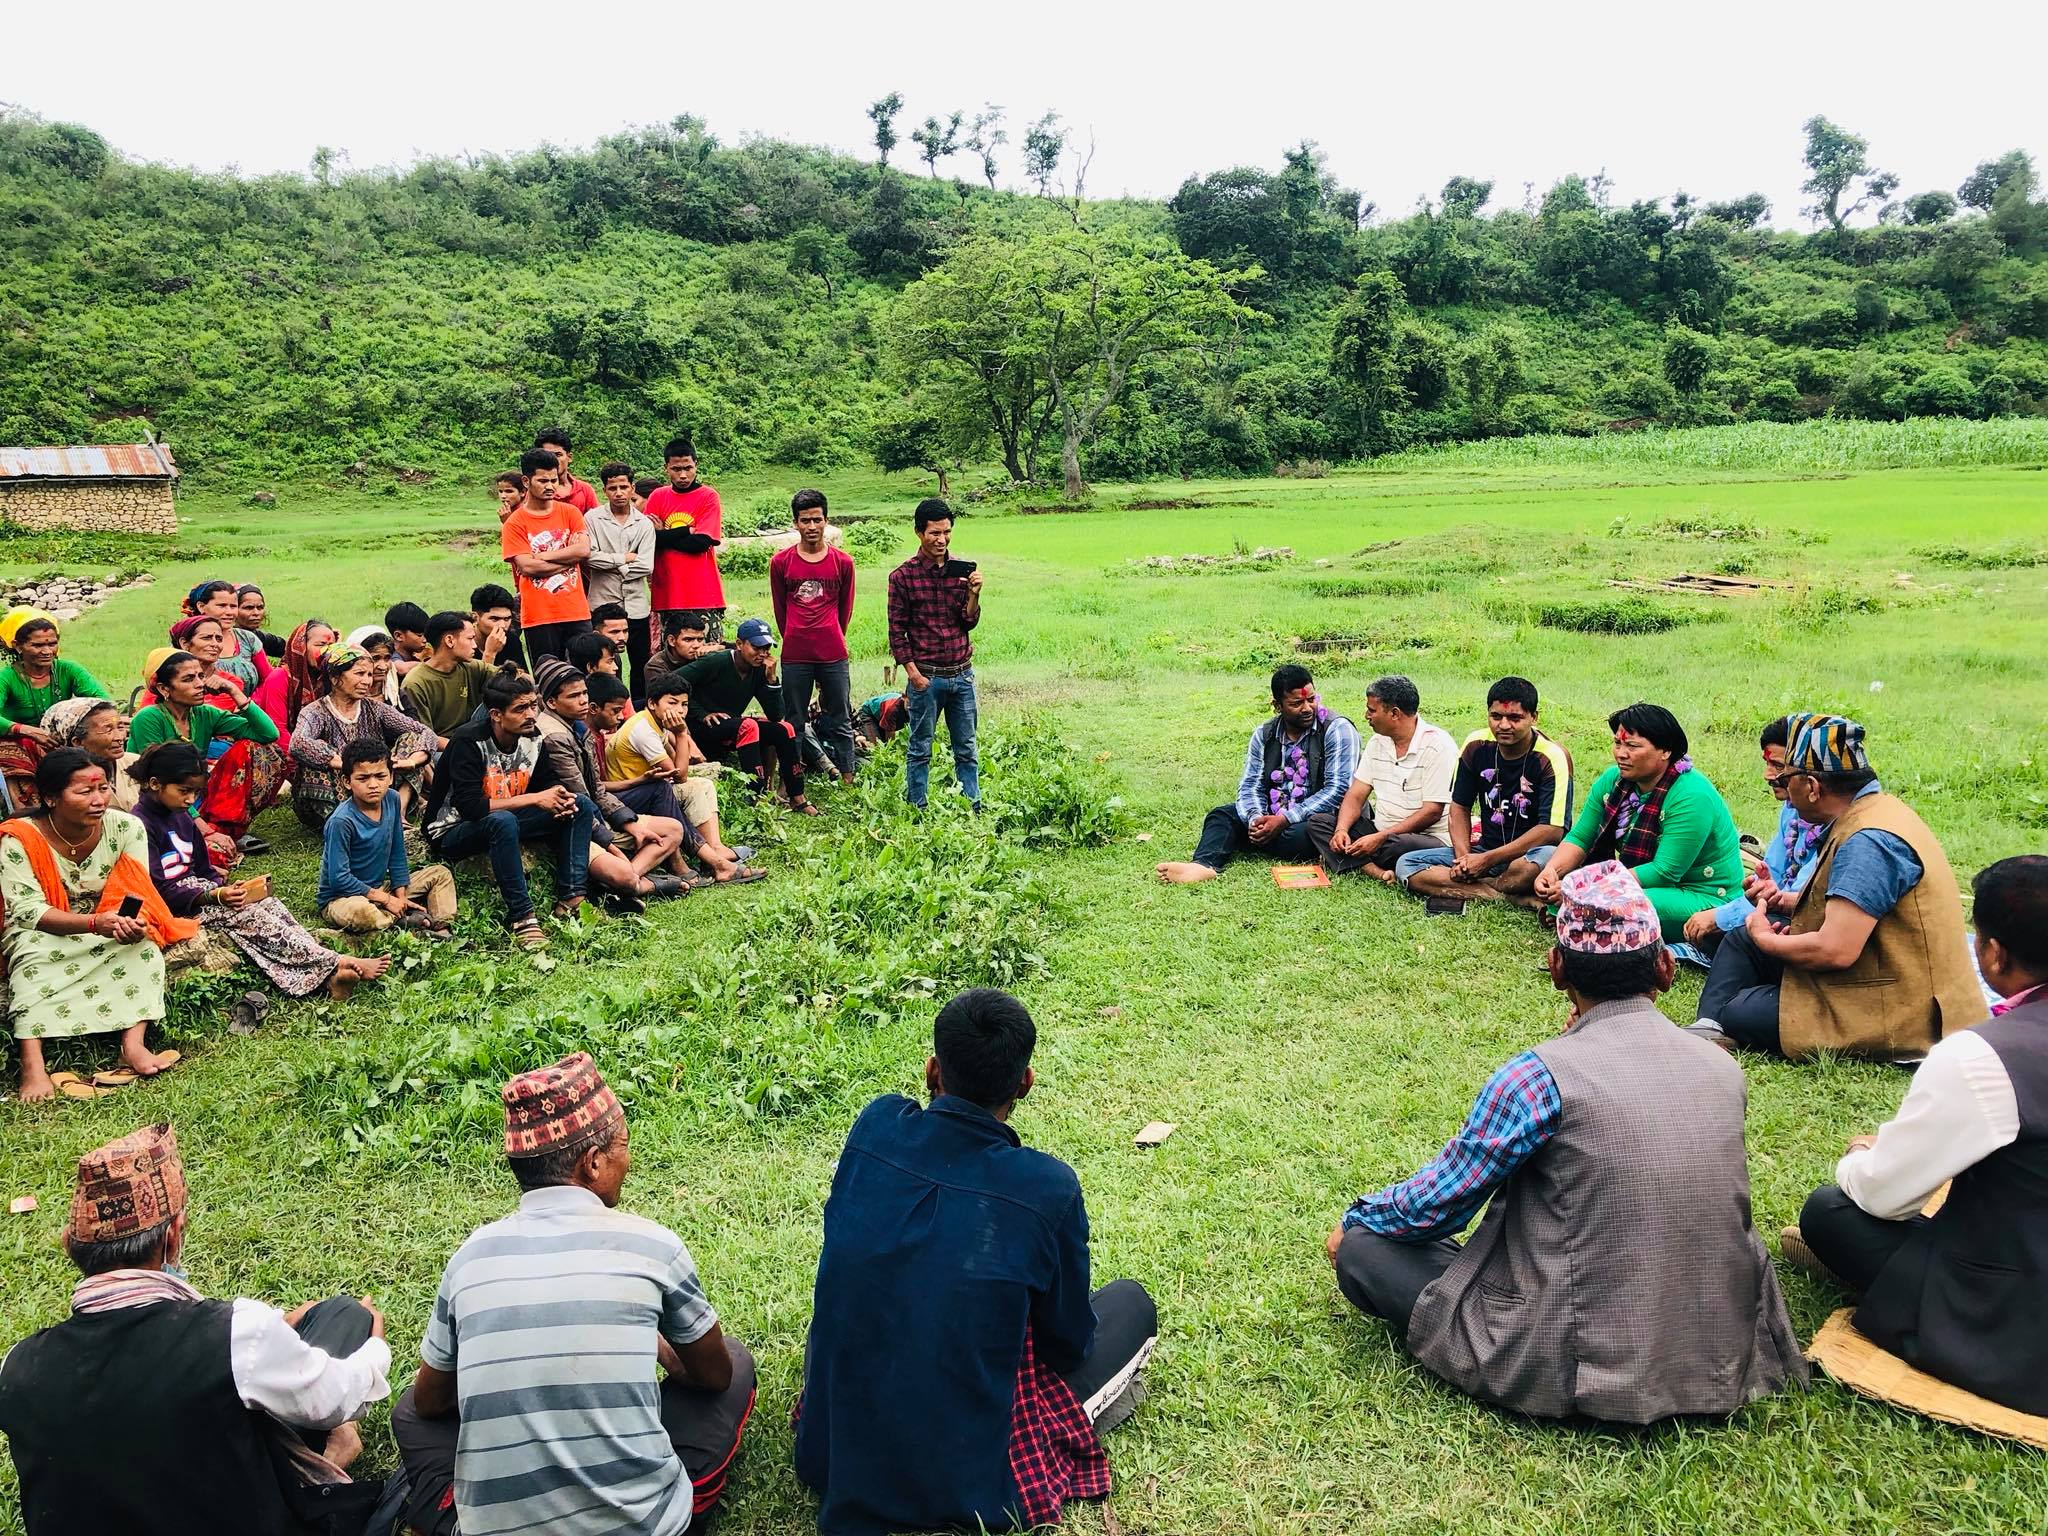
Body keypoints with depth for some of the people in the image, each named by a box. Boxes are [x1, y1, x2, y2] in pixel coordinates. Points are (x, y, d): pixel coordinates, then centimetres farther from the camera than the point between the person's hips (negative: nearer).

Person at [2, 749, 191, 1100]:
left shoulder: (127, 828, -11)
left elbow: (137, 894, -11)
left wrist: (134, 923, -36)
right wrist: (95, 923, -38)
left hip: (110, 930, 2)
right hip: (42, 935, -2)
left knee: (143, 940, -28)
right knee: (32, 945, -34)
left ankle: (133, 1043, -38)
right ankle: (32, 1064, -42)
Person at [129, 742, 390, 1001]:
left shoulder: (181, 817, 13)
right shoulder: (141, 825, -14)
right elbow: (159, 891, -18)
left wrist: (225, 886, -3)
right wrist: (216, 896, -24)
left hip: (198, 887, 8)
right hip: (172, 908, -8)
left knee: (268, 903, -16)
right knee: (249, 914, -25)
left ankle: (328, 975, -33)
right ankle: (336, 964, -31)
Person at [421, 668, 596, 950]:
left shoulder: (532, 738, -4)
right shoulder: (469, 742, -25)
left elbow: (543, 786, 9)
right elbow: (469, 806, -34)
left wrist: (559, 800, -17)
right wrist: (534, 799, -29)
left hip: (504, 822, 7)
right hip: (452, 832, -7)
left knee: (581, 806, -7)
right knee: (502, 820, -40)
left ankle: (570, 900, -15)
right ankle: (521, 916, -32)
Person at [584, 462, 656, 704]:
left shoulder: (644, 523, 5)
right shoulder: (592, 519, 1)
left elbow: (646, 567, -5)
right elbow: (589, 557, -12)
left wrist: (609, 565, -7)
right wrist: (625, 558, -8)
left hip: (637, 605, 2)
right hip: (602, 604, -2)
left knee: (642, 666, 7)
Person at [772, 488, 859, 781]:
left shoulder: (843, 562, 2)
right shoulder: (781, 562, 2)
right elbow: (780, 609, 12)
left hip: (834, 656, 0)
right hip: (795, 657, 0)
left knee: (840, 724, 6)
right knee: (794, 724, 7)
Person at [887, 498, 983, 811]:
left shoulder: (961, 569, 4)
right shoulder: (903, 576, -7)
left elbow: (969, 623, 4)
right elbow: (897, 631, -5)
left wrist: (973, 594, -13)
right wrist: (913, 673, -10)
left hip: (962, 674, 4)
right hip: (926, 676, -4)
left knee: (966, 749, 12)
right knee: (920, 749, 7)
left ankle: (974, 809, 20)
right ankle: (917, 810, 17)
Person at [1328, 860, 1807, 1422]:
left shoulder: (1540, 1076, -19)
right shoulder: (1723, 1067, -1)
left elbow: (1436, 1202, -9)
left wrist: (1355, 1219, 12)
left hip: (1582, 1370, -6)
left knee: (1363, 1248, 2)